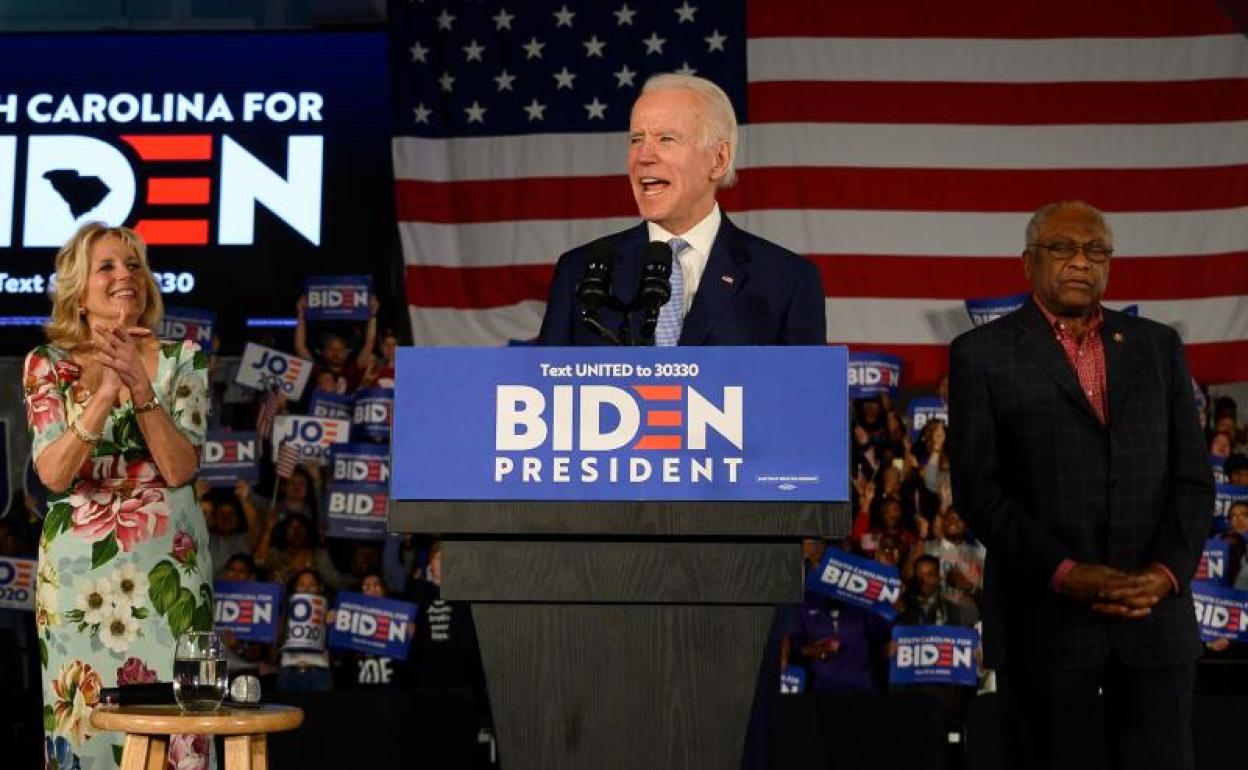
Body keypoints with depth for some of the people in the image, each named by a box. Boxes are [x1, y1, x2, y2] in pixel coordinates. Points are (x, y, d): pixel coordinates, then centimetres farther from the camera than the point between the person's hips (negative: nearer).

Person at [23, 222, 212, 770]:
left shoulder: (181, 360, 2)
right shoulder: (47, 364, 1)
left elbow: (180, 469, -9)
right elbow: (53, 474, -11)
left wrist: (140, 388, -21)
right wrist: (106, 394, -23)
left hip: (168, 566, 0)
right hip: (78, 569, 0)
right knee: (82, 719, 3)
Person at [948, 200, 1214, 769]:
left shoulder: (1158, 347, 14)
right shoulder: (981, 354, 3)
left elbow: (1192, 476, 9)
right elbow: (978, 488, -4)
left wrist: (1167, 571, -7)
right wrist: (1063, 573, -13)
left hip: (1155, 611, 3)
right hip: (1045, 619, -2)